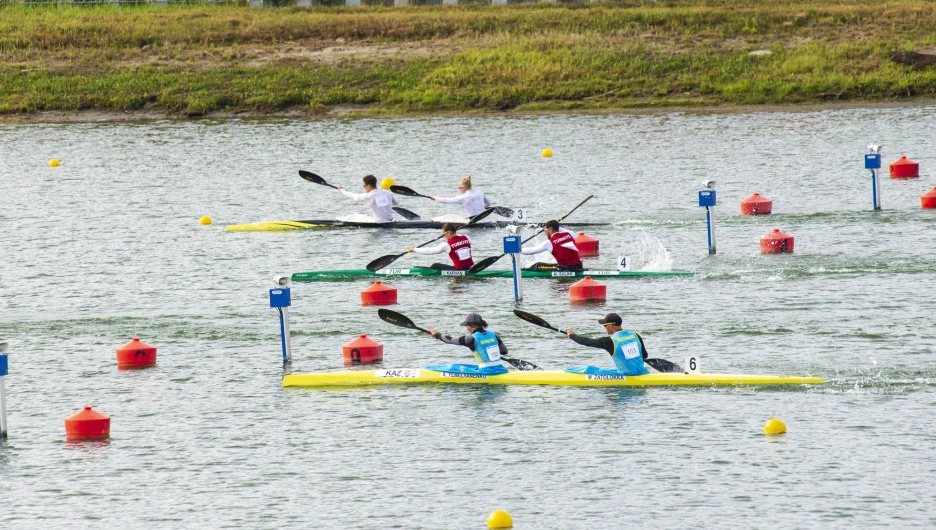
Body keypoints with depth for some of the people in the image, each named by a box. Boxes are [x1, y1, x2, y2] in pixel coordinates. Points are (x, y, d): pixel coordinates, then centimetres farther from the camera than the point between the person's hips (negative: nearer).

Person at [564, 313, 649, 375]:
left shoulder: (610, 342, -14)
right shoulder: (635, 335, 2)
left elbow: (587, 342, -1)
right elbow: (645, 356, 12)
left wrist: (572, 335, 15)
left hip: (626, 375, -6)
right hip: (641, 373, 6)